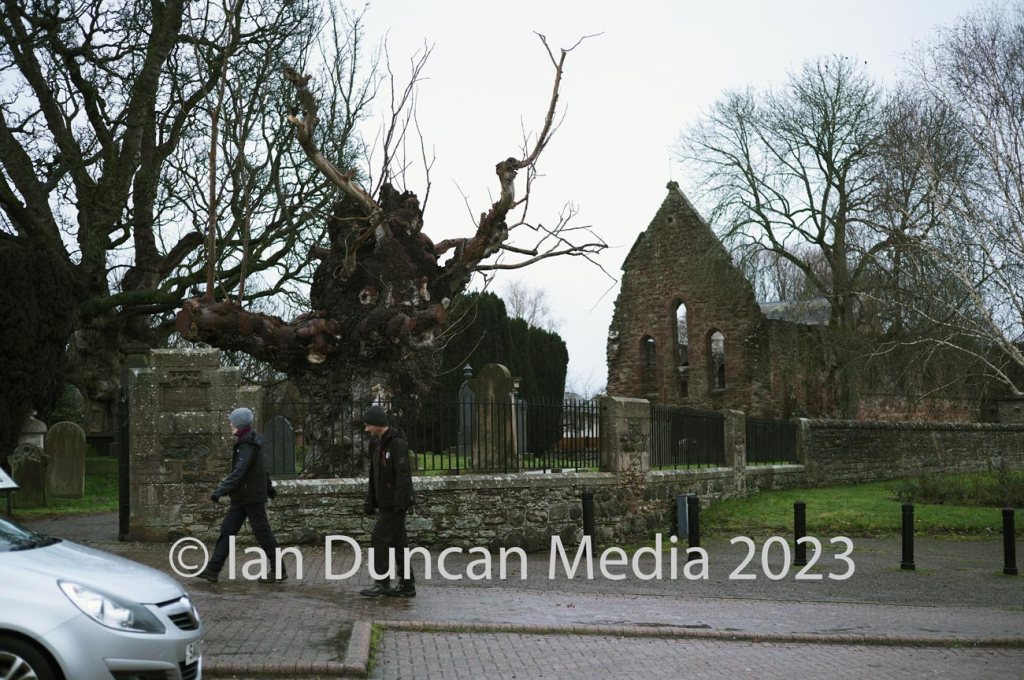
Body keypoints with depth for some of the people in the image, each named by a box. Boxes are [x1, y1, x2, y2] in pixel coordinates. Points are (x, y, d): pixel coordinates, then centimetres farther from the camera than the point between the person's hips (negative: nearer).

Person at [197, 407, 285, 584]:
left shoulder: (248, 445, -20)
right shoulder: (247, 441, 11)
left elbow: (238, 472, -28)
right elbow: (262, 467, 22)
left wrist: (220, 491, -31)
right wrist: (269, 486, 33)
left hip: (252, 497, -10)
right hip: (242, 497, 10)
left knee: (262, 532, -1)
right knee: (227, 530, 5)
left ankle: (278, 571, 9)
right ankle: (212, 570, 5)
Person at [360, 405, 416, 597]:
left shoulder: (397, 444, -15)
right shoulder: (377, 444, 14)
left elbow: (403, 474, -21)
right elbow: (374, 476, 19)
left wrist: (399, 503, -24)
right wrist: (370, 502, 16)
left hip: (395, 504, -9)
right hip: (385, 503, 9)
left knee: (380, 539, -9)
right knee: (397, 542, 9)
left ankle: (382, 583, -2)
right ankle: (407, 585, 12)